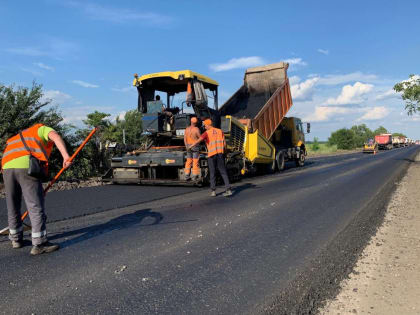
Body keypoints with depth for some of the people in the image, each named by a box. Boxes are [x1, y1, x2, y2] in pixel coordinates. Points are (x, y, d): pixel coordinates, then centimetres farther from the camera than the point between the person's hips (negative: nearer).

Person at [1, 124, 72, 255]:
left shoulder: (21, 136, 40)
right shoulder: (42, 129, 21)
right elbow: (55, 136, -5)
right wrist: (65, 155, -19)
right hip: (26, 167, -7)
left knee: (12, 207, 19)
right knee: (36, 206, -3)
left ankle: (16, 239, 35)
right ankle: (39, 244, 0)